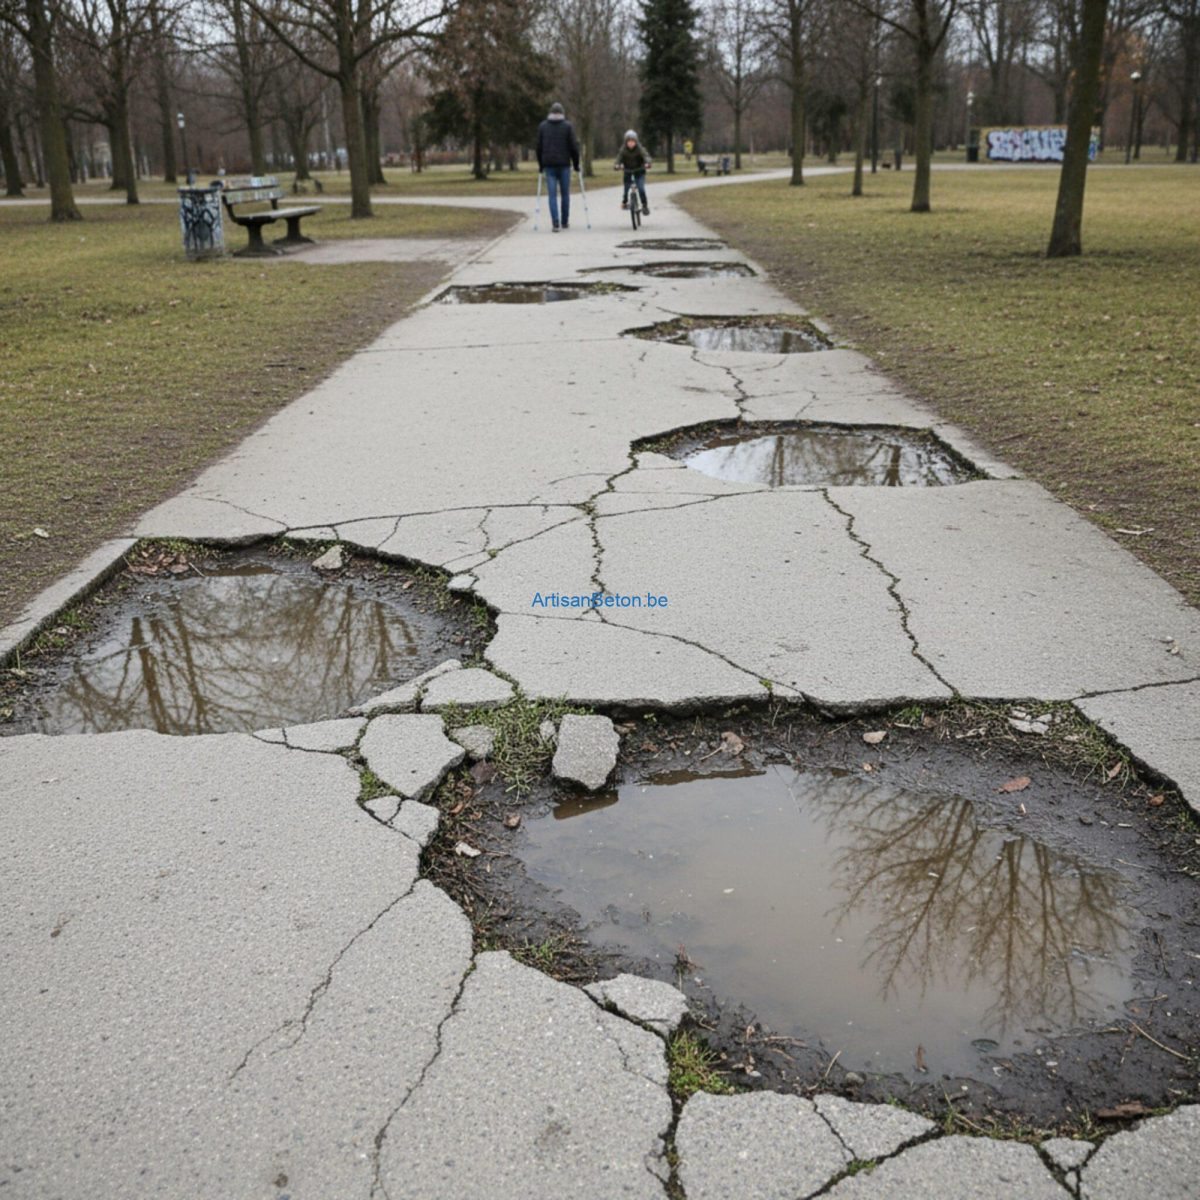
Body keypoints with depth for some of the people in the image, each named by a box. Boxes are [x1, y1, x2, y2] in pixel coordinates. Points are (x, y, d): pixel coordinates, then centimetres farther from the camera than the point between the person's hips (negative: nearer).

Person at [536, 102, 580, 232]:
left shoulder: (542, 126, 6)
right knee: (565, 194, 11)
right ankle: (565, 222, 17)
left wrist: (540, 165, 16)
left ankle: (555, 222, -12)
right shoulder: (567, 126, -1)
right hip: (564, 164, -1)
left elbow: (539, 147, 8)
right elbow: (573, 146, -3)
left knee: (552, 194, -1)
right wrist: (576, 163, 6)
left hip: (548, 165, 1)